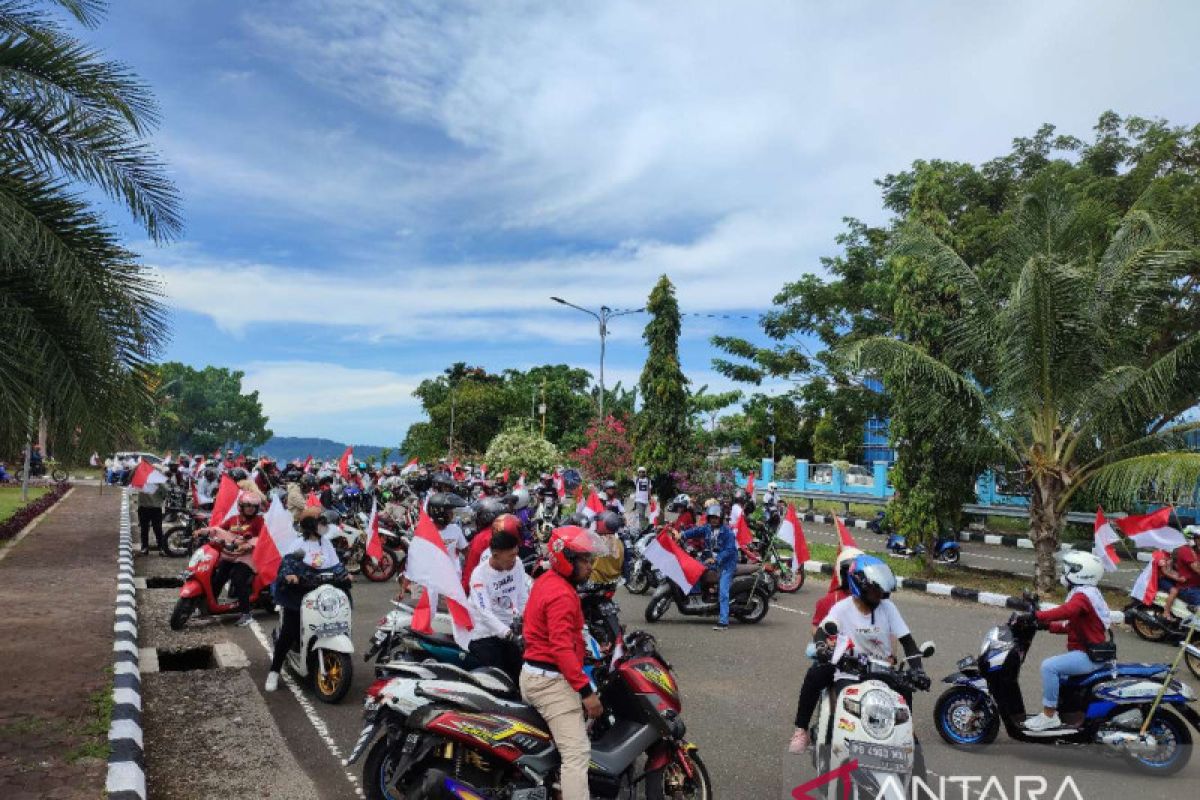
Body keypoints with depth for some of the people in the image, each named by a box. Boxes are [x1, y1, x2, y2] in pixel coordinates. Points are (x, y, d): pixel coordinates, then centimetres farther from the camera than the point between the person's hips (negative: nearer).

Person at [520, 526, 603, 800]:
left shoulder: (547, 581, 12)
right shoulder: (562, 594, -19)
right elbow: (562, 648, -26)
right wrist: (586, 691, -26)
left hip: (534, 674, 10)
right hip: (551, 680, -10)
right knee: (577, 753, -14)